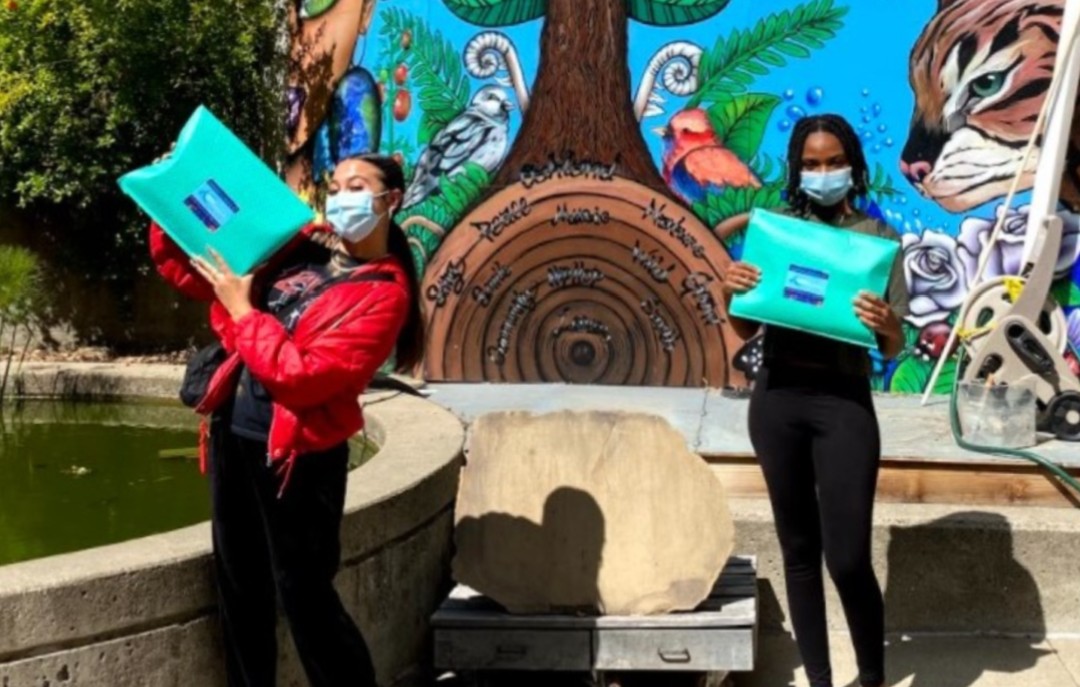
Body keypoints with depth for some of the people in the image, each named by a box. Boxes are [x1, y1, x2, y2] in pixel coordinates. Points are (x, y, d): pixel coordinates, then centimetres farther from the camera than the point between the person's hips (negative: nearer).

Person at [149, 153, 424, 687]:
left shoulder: (383, 293, -12)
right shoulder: (301, 247, 7)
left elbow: (301, 377, -22)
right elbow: (186, 270, 13)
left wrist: (242, 310, -16)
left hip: (296, 453, -6)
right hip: (233, 431, 7)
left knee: (304, 597, 2)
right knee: (238, 588, 16)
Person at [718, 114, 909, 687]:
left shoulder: (878, 239, 0)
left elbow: (893, 349, -1)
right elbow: (747, 330, 10)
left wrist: (886, 327, -23)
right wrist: (730, 292, -10)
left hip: (843, 401, -3)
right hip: (777, 398, 3)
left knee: (847, 558, -5)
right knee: (798, 550, 11)